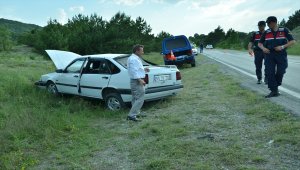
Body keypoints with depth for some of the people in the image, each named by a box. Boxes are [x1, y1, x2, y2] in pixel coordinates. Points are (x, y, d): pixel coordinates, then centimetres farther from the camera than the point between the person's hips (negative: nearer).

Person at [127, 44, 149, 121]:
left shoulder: (135, 58, 17)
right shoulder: (133, 59, -17)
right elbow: (134, 71, -23)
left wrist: (143, 70, 16)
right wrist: (140, 80, -27)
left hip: (137, 81, 11)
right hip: (137, 81, -11)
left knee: (135, 99, 18)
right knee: (140, 99, -11)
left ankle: (136, 113, 29)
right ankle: (131, 115, -11)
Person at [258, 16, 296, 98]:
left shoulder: (284, 30, 0)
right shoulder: (266, 32, 7)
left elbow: (292, 41, -2)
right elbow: (260, 43, 14)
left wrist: (282, 47, -16)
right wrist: (263, 48, -8)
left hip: (281, 55, -2)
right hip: (269, 55, 2)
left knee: (280, 72, -3)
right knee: (270, 73, -5)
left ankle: (276, 86, 24)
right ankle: (274, 91, 1)